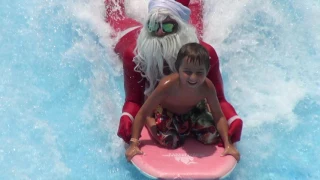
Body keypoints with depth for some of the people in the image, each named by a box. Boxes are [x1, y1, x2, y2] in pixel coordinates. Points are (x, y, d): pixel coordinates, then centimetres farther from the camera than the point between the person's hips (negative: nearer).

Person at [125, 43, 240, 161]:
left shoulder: (207, 87, -33)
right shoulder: (167, 85, -41)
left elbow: (219, 116, -18)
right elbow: (142, 113, -31)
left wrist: (228, 144, -28)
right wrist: (134, 144, -34)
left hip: (193, 110, 2)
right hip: (167, 111, -2)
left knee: (211, 137, -13)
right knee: (170, 142, -22)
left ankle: (190, 128, 19)